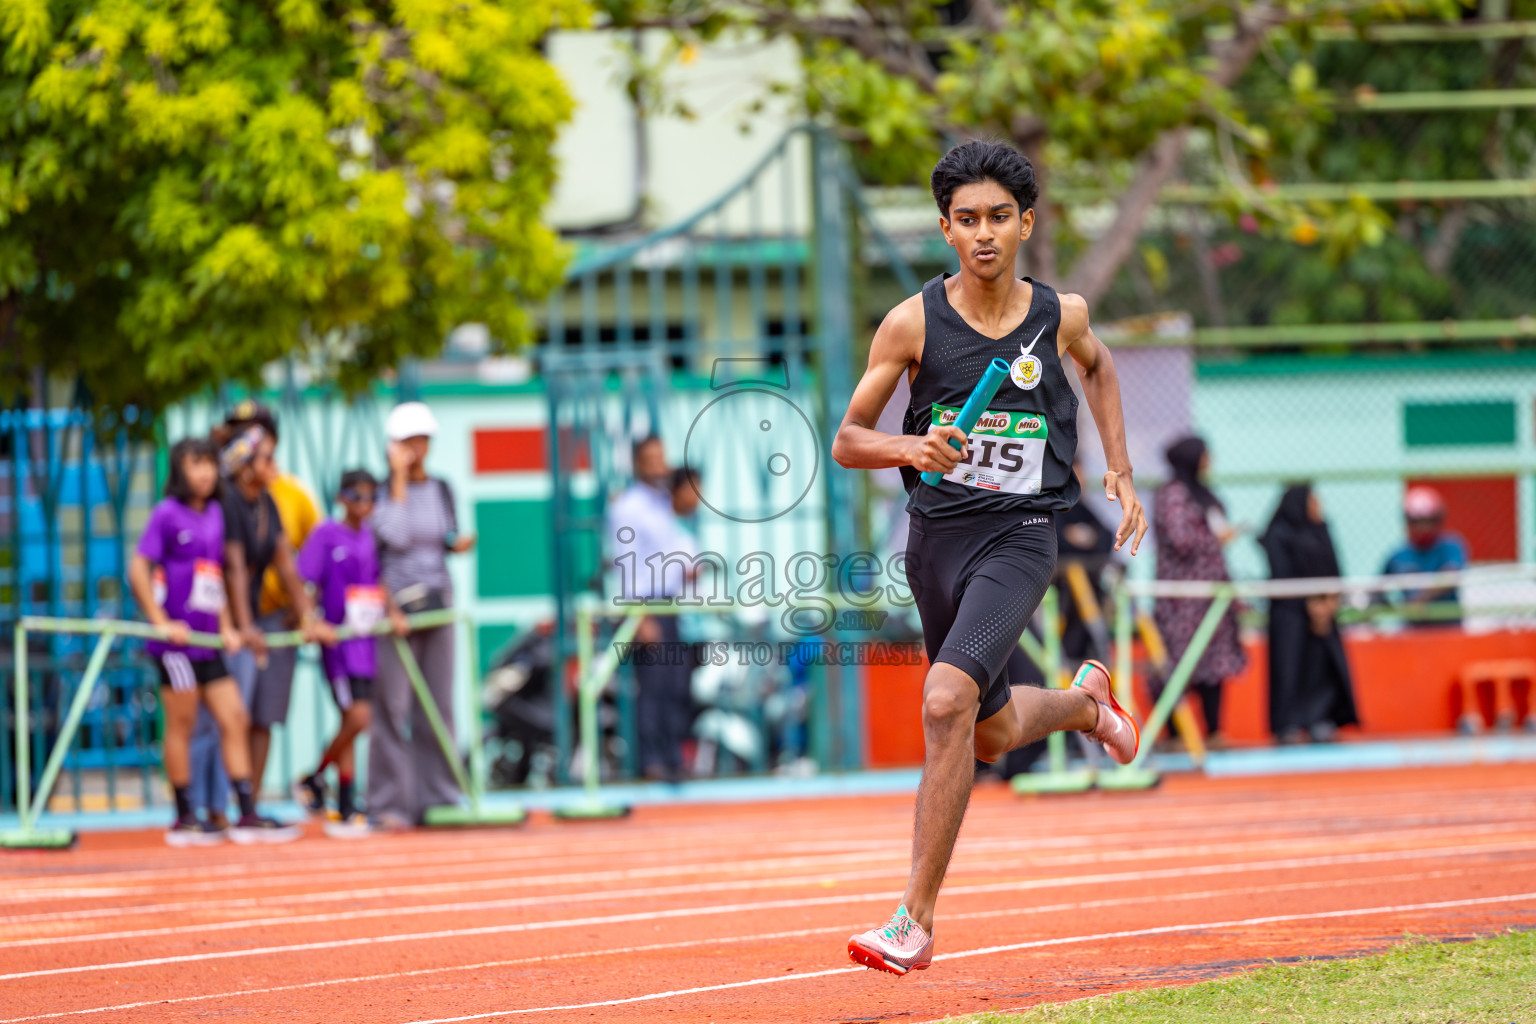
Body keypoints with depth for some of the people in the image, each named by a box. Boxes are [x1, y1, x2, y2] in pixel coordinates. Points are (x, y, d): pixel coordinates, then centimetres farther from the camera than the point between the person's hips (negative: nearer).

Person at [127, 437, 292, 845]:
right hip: (177, 640, -7)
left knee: (235, 719, 3)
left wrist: (226, 627, 12)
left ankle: (248, 815, 5)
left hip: (208, 642, 7)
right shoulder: (167, 514, -6)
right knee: (181, 725, -2)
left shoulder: (215, 514, 13)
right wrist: (161, 623, -13)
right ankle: (184, 819, 5)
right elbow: (138, 570, -10)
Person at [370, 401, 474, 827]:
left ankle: (437, 797, 10)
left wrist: (458, 544, -3)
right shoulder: (383, 490, -4)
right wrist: (400, 480, -13)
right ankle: (391, 803, -3)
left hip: (437, 599, 5)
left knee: (439, 703, 5)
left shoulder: (441, 489, 11)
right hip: (394, 602, -5)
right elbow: (395, 536, -18)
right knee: (393, 704, -6)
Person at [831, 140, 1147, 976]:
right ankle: (1084, 702, 55)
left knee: (948, 701, -24)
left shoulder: (1060, 315, -2)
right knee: (992, 734, 18)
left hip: (1019, 537, -3)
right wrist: (908, 447, -22)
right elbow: (846, 441, -2)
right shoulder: (914, 323, -6)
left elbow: (1097, 367, 23)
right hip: (936, 533, 3)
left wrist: (1119, 471, 18)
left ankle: (917, 918, -20)